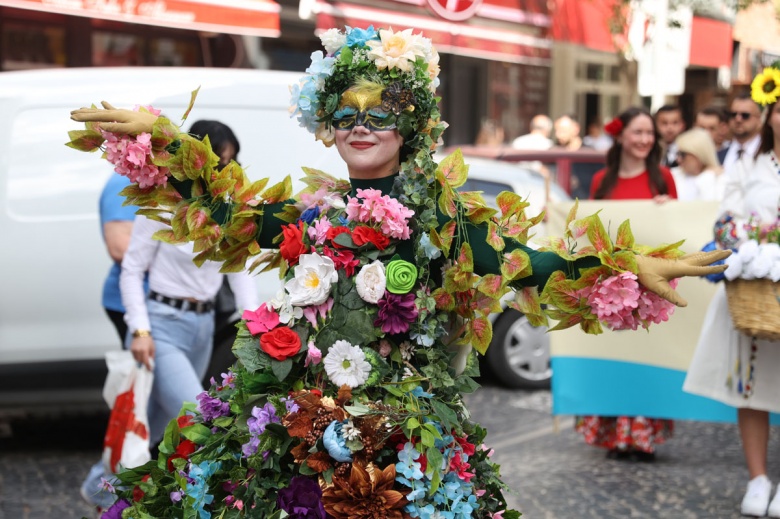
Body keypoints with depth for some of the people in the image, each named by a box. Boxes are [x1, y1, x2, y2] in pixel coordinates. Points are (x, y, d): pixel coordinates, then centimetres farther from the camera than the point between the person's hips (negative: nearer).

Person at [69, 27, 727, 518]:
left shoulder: (440, 214, -1)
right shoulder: (311, 209, 11)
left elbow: (522, 263, -9)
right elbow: (224, 212, 18)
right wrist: (162, 137, 16)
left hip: (401, 422, -4)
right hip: (298, 410, 4)